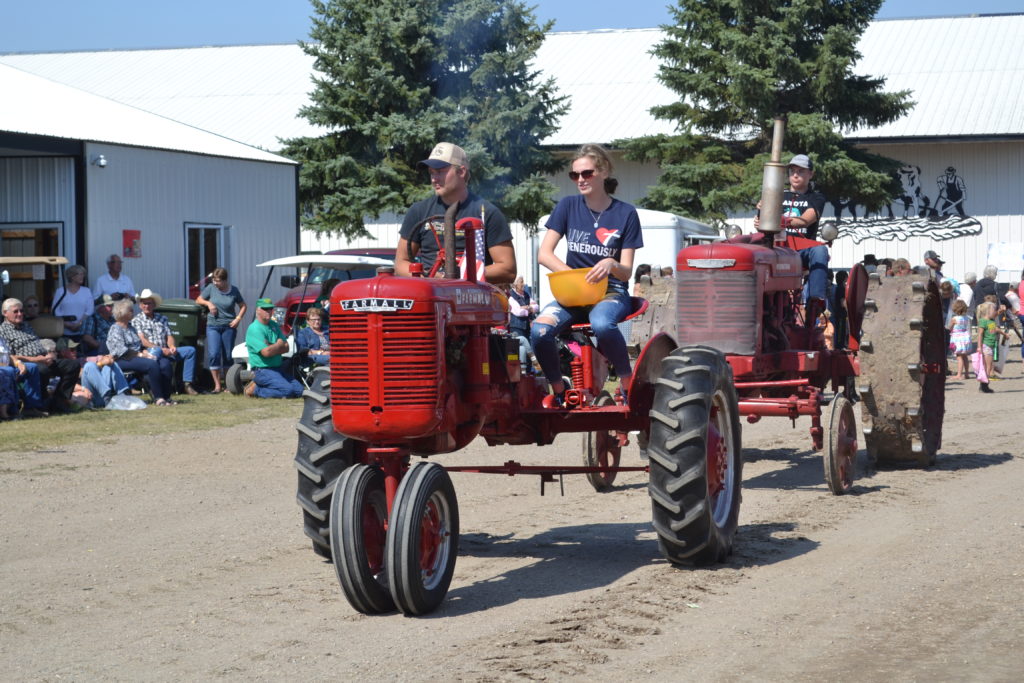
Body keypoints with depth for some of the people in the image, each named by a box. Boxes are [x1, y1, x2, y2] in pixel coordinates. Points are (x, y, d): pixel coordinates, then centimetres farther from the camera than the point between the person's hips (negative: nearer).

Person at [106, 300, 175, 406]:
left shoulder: (131, 327, 23)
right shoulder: (115, 329, -4)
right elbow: (122, 350, -15)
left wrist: (146, 353, 3)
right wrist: (141, 355, -17)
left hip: (137, 356, 9)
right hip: (123, 360, -9)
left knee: (165, 363, -15)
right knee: (152, 364, -34)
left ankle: (166, 396, -19)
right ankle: (158, 397, -31)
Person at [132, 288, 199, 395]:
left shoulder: (162, 318, 24)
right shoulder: (136, 320, 9)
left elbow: (169, 336, 15)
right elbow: (142, 340, -4)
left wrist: (172, 346, -10)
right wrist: (161, 349, -16)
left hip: (166, 351, 5)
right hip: (148, 352, -5)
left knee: (190, 350, -13)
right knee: (156, 351, -42)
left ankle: (187, 384, -19)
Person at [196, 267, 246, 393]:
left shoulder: (233, 290, 0)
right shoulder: (211, 288, 1)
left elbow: (243, 306, 10)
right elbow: (198, 300, 12)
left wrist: (238, 318, -5)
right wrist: (208, 303, -7)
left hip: (229, 326, 0)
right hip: (213, 326, 0)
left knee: (228, 356, 4)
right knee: (213, 354, -12)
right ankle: (217, 384, -5)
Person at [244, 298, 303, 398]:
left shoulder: (274, 325, 14)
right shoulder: (254, 329, -13)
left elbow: (286, 348, 7)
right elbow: (266, 352, -22)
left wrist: (272, 347, -12)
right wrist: (279, 344, -3)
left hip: (279, 368, 9)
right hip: (263, 370, -9)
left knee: (299, 390, -3)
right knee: (287, 390, -25)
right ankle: (254, 389, -6)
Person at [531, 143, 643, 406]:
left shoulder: (625, 214, 1)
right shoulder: (568, 206, 5)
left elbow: (627, 271, -2)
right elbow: (544, 253, -1)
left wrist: (612, 265, -26)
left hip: (611, 293, -2)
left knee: (601, 323, -40)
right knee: (540, 330, -30)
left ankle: (628, 383, -19)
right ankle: (558, 391, -7)